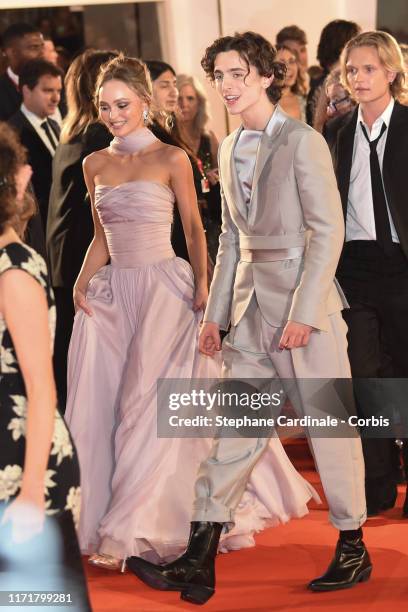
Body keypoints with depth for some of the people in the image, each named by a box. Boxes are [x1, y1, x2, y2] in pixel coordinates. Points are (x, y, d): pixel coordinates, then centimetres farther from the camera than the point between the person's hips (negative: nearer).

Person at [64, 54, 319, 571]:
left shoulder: (170, 159, -4)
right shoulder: (94, 165, 11)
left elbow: (194, 228, -2)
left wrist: (203, 285, -14)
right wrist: (82, 283, 2)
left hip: (163, 288, -5)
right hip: (112, 291, 5)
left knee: (145, 404, -7)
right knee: (97, 406, 3)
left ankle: (131, 528, -2)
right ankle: (102, 514, 16)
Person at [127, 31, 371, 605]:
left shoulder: (303, 142, -8)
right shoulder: (230, 149, 13)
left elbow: (328, 233, -12)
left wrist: (304, 312, -17)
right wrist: (215, 312, 14)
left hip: (305, 304, -6)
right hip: (251, 309, 6)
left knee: (329, 427, 2)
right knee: (234, 430, 4)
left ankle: (353, 551, 16)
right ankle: (198, 561, 3)